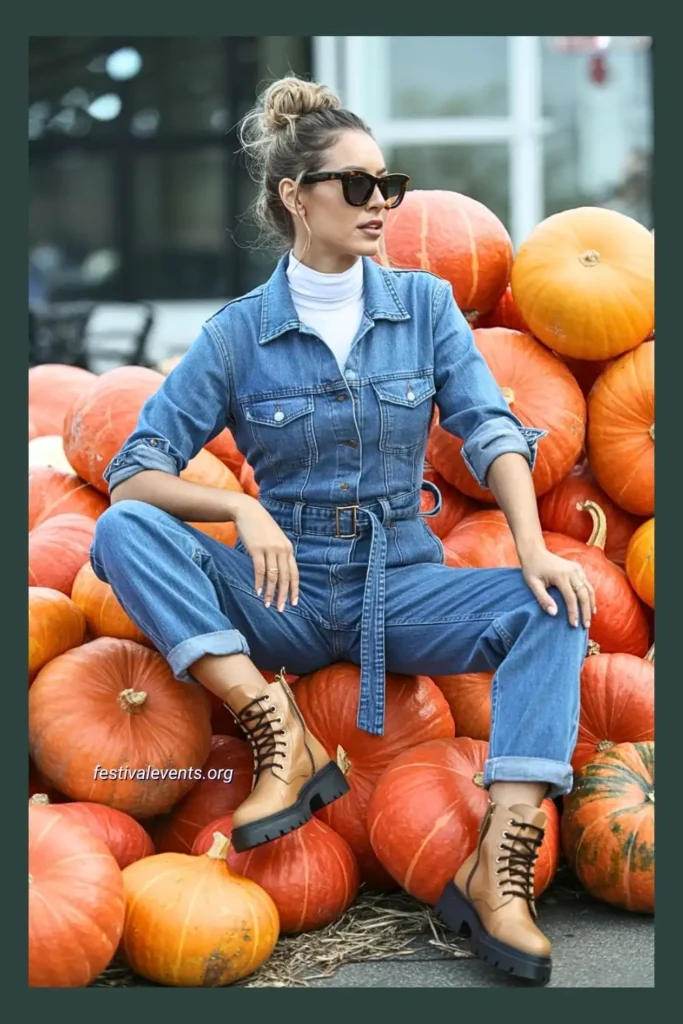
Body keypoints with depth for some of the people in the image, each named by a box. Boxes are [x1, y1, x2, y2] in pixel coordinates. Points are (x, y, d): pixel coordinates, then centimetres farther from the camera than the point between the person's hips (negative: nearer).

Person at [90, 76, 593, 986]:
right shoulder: (236, 335, -1)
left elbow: (490, 429, -5)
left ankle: (499, 872, -35)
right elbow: (133, 473, -6)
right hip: (286, 597, -1)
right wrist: (244, 511, -24)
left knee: (552, 608, -27)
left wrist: (534, 550, -24)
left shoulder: (424, 304, 5)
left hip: (404, 587, 1)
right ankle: (281, 736, -31)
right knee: (125, 531, -24)